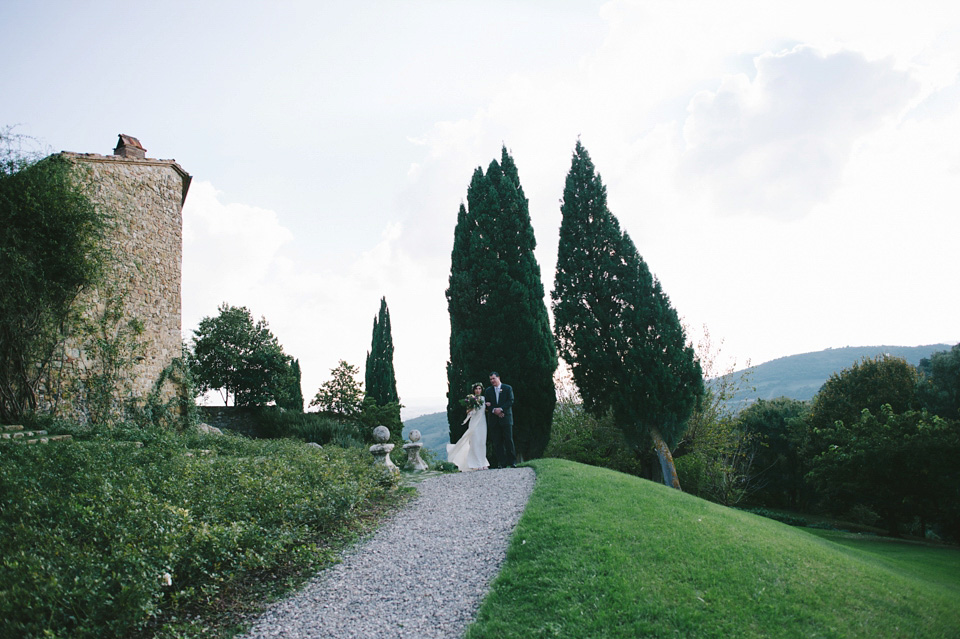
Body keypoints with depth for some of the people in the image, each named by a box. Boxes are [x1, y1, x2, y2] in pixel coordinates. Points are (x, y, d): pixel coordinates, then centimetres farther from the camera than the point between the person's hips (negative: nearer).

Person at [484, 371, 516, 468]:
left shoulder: (507, 388, 5)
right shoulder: (488, 390, 13)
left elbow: (510, 401, -3)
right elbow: (487, 404, 7)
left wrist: (501, 409, -14)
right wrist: (494, 410, -11)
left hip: (506, 418, -2)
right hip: (494, 420, 2)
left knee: (509, 440, -3)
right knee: (497, 442, 0)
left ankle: (512, 462, 2)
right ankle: (501, 463, 3)